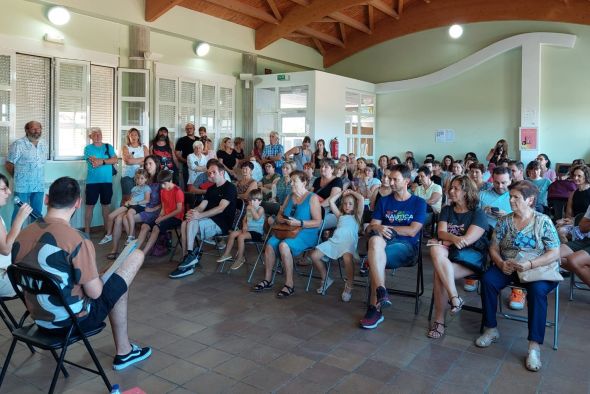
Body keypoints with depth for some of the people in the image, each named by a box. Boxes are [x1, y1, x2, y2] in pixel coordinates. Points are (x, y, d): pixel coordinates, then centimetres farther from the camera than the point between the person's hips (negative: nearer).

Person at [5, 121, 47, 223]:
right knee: (19, 214, 3)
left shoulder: (44, 144, 7)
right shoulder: (18, 144, -11)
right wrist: (18, 177, 7)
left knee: (37, 213, 14)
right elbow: (9, 165, -4)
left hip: (39, 186, 5)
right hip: (22, 186, -5)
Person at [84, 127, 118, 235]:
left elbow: (115, 160, -3)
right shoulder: (88, 148, 2)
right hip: (92, 182, -2)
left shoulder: (109, 147, 11)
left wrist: (101, 161, -11)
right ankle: (87, 231, 7)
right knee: (90, 206, 1)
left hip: (107, 181, 2)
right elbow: (94, 162, -13)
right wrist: (108, 160, -6)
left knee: (106, 206, 9)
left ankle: (107, 230, 18)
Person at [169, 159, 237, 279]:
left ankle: (191, 255, -20)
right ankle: (187, 260, -22)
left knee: (192, 222, -28)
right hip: (209, 221, 7)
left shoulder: (230, 187, -4)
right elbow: (201, 206, 11)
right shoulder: (211, 189, 21)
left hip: (222, 224, -7)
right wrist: (193, 212, -14)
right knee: (184, 224, -20)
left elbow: (221, 208, -17)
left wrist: (199, 215, -25)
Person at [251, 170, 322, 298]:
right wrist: (283, 219, -5)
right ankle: (267, 279, -12)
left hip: (306, 233, -6)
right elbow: (279, 216, 19)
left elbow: (318, 222, -10)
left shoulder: (312, 198, -3)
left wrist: (299, 223, -20)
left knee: (284, 245, -33)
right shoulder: (289, 197, 17)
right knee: (270, 243, -23)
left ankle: (289, 284, -24)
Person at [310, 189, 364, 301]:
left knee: (347, 257, -39)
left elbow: (361, 199, 10)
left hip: (349, 241, -5)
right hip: (334, 240, 5)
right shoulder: (340, 215, 32)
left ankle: (349, 287, -21)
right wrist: (342, 193, 34)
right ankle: (325, 279, 9)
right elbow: (331, 201, 28)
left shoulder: (357, 216, 22)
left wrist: (351, 192, 24)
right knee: (314, 255, -13)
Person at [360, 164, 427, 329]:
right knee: (375, 240, -36)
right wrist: (377, 228, -17)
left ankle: (375, 307, -27)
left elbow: (412, 231, -6)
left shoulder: (419, 203, 7)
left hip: (407, 246, -3)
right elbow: (370, 228, 7)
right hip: (384, 242, 3)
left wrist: (386, 227, -6)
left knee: (374, 257, -33)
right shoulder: (384, 201, 16)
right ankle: (381, 293, -42)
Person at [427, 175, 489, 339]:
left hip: (472, 256, -4)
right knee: (436, 251, -33)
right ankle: (454, 299, -31)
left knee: (439, 273, -31)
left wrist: (443, 242, -5)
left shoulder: (478, 214, 1)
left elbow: (467, 240, -11)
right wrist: (454, 239, -20)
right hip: (449, 253, 4)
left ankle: (439, 320, -20)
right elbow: (441, 232, 1)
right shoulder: (446, 210, 16)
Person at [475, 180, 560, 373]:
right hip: (507, 268, 3)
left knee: (538, 290, -35)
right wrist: (501, 263, -15)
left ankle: (534, 346, -28)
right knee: (488, 280, -26)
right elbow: (494, 248, 6)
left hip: (536, 269, -3)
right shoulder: (504, 221, 5)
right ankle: (491, 329, -9)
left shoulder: (543, 221, -3)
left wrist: (530, 265, -21)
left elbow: (555, 253, -7)